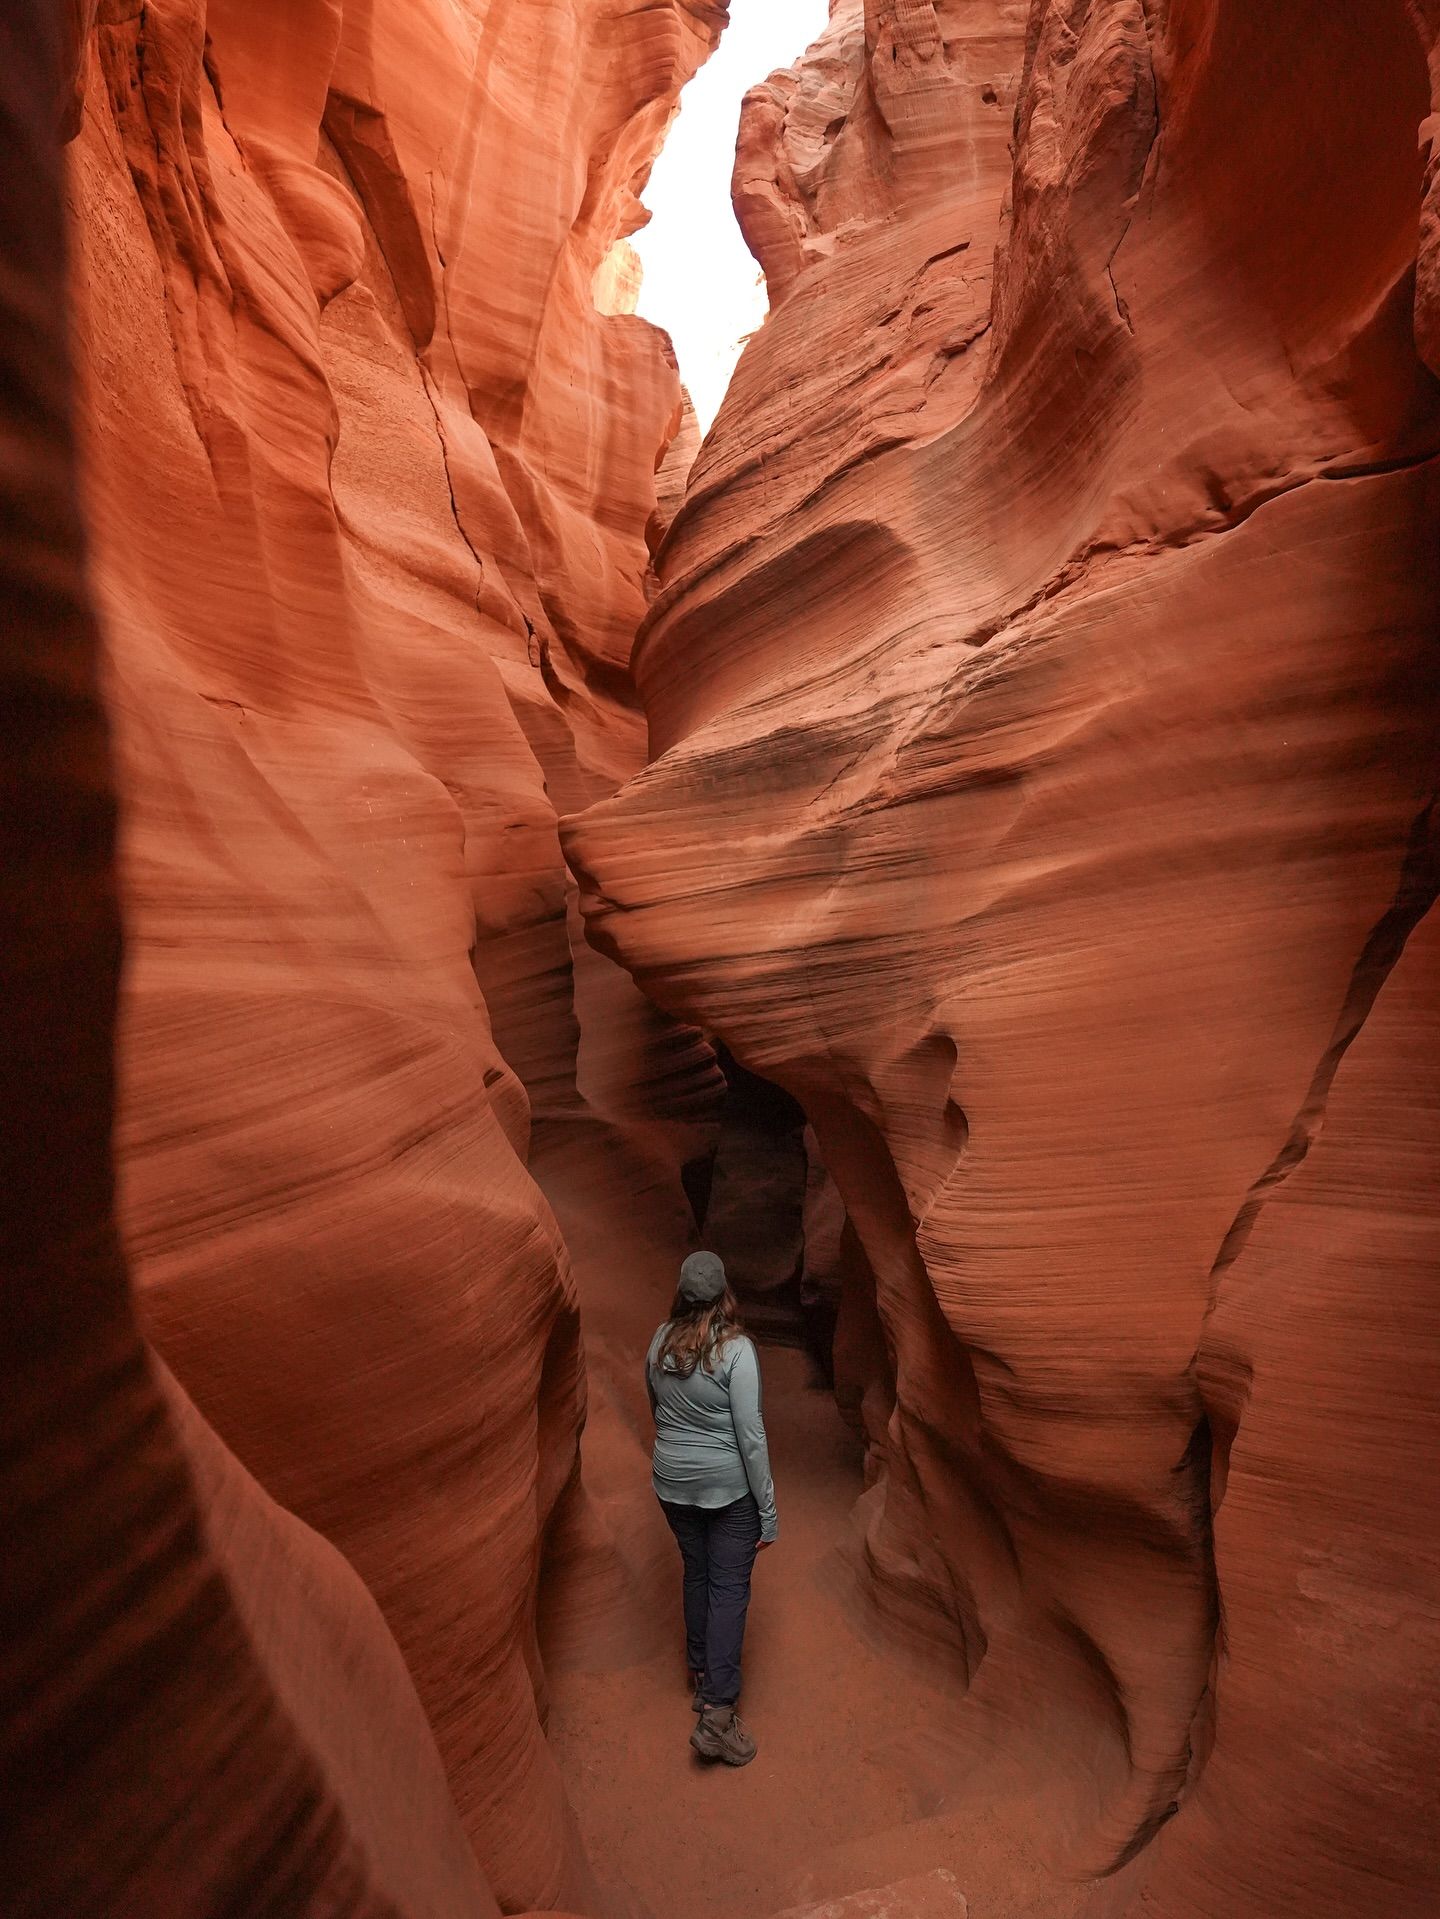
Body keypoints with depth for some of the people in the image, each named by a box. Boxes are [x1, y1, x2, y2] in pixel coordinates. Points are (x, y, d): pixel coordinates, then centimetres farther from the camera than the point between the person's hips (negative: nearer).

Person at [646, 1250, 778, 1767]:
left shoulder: (660, 1342, -5)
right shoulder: (735, 1349, -21)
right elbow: (750, 1435, -19)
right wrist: (769, 1512, -11)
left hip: (673, 1482, 5)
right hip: (728, 1486, -5)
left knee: (695, 1574, 23)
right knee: (729, 1589, 6)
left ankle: (702, 1677, 40)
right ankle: (716, 1715, 6)